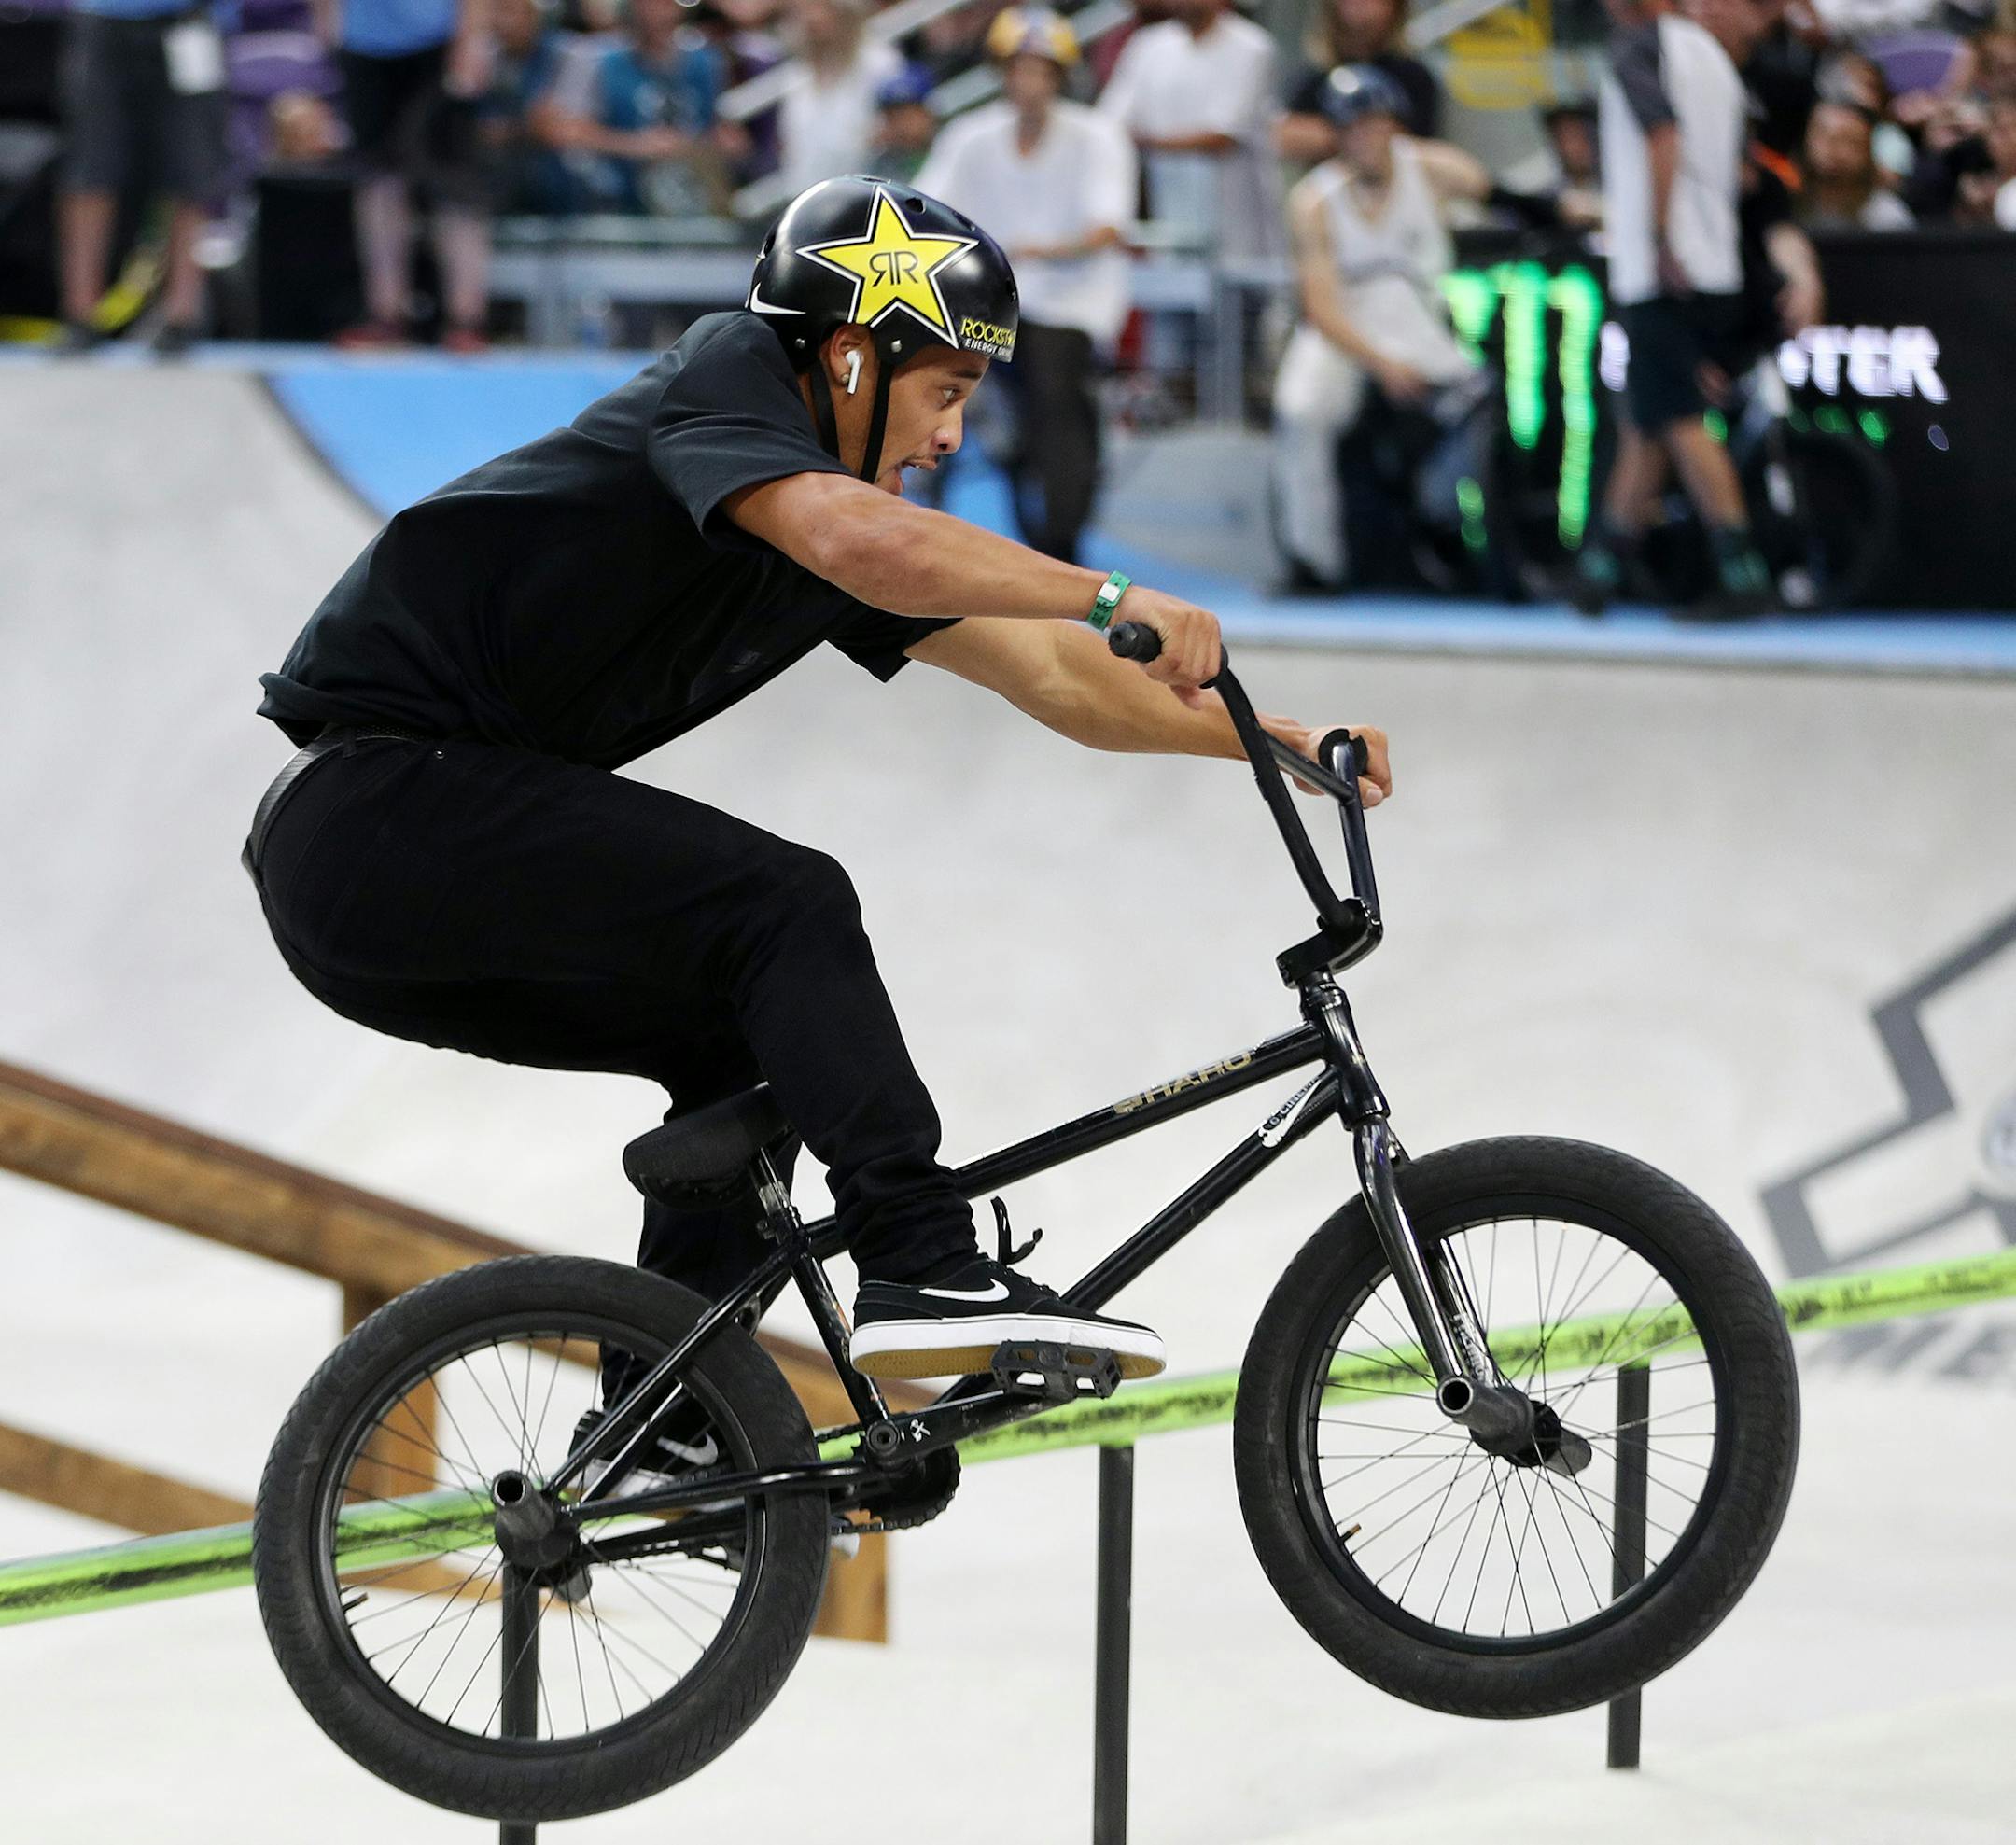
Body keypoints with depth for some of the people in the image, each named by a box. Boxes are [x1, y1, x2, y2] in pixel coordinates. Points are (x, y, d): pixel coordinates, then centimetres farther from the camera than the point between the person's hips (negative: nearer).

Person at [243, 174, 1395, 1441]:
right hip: (381, 801, -10)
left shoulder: (844, 510, 17)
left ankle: (657, 1427, 15)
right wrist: (1114, 598, -26)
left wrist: (1272, 742, 12)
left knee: (752, 1032, 15)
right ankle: (926, 1273, -26)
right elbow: (862, 543, -28)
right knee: (789, 908, -18)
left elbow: (1042, 672, 19)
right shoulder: (723, 381, -8)